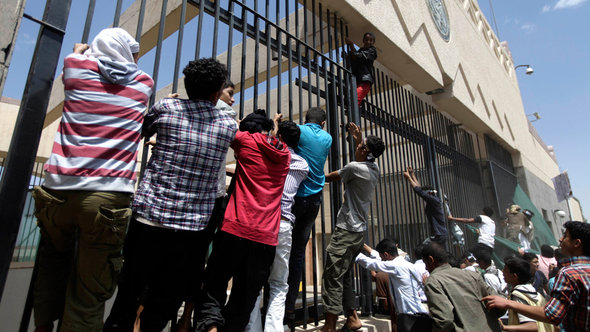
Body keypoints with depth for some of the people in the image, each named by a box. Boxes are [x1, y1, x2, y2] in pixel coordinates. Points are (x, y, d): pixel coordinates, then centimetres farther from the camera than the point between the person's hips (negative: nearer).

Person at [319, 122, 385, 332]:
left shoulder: (355, 167, -14)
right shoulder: (374, 170, 9)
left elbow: (328, 178, -2)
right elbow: (366, 157, 32)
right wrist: (358, 139, 35)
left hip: (346, 230, -9)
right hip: (360, 232, 9)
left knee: (333, 277, -6)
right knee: (345, 275, 17)